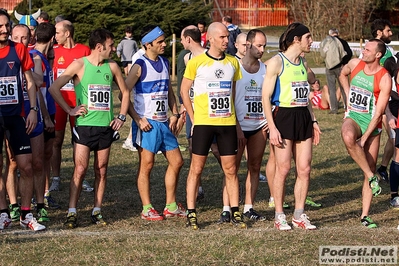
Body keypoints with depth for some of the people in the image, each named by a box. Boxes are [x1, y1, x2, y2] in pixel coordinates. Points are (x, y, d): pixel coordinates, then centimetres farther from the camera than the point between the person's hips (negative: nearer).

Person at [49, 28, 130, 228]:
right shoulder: (79, 65, -5)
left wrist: (122, 116, 10)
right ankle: (72, 213, -4)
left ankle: (97, 211, 13)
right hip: (84, 126, -4)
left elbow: (125, 92, 20)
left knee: (101, 170, 6)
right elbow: (54, 88, -8)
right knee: (80, 169, -8)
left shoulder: (112, 67, 7)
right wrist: (70, 110, -8)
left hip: (106, 126, 4)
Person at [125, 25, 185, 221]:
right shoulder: (140, 66, -11)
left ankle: (171, 206, 20)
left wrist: (174, 113, 9)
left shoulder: (164, 63, 11)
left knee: (176, 161, 9)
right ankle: (147, 209, 5)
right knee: (146, 165, -2)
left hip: (164, 122, 8)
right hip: (147, 123, -8)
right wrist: (137, 119, -17)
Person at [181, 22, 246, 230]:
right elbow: (184, 90, 2)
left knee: (230, 169, 5)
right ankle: (191, 213, 5)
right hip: (203, 123, -3)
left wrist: (235, 118, 10)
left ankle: (235, 212, 11)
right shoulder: (197, 62, -4)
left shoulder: (233, 63, 8)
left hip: (228, 122, 3)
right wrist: (193, 117, -3)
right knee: (196, 168, 0)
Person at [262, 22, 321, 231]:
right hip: (283, 116, -7)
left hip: (303, 117, 7)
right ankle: (279, 215, 6)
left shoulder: (303, 64, 15)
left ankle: (299, 214, 12)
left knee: (304, 169, 3)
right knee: (283, 168, -4)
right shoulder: (277, 62, -7)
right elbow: (265, 97, -10)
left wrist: (313, 121, 16)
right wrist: (272, 127, -16)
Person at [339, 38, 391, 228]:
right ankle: (372, 177, -22)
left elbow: (379, 112, -15)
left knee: (371, 167, 0)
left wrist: (365, 138, -18)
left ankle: (365, 215, 5)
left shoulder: (384, 79, -14)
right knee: (348, 138, -36)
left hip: (372, 123, -2)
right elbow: (343, 74, 24)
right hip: (353, 116, 2)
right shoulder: (355, 64, -2)